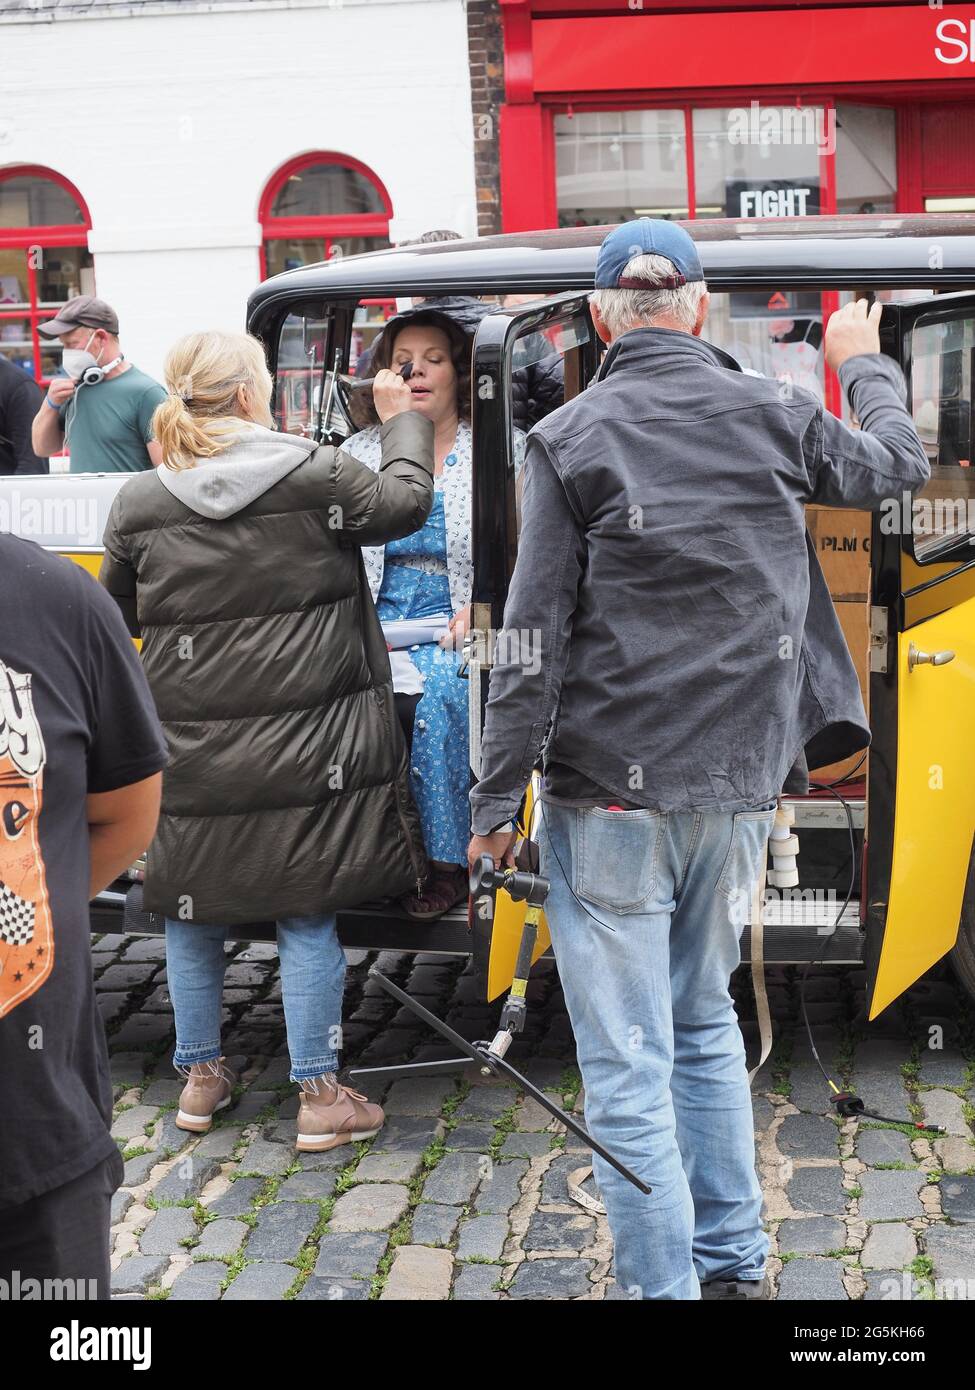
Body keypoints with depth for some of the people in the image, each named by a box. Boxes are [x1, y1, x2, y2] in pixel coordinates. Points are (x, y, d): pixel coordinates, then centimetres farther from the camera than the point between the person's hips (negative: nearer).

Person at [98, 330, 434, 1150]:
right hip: (302, 748, -2)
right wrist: (402, 419, 21)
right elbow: (405, 502, 6)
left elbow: (115, 614, 9)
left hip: (191, 751, 2)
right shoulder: (317, 475, -9)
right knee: (306, 914, 6)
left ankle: (200, 1077, 30)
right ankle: (319, 1096, 12)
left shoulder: (139, 504, -2)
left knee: (192, 907, 17)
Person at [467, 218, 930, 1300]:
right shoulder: (775, 417, 3)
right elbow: (897, 464, 23)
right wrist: (864, 365, 42)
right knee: (703, 1024, 22)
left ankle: (665, 1286, 9)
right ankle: (733, 1266, 31)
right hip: (738, 786, 5)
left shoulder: (570, 439, -8)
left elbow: (533, 637, -12)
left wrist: (495, 798, -6)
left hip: (611, 798, -5)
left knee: (627, 1067, 3)